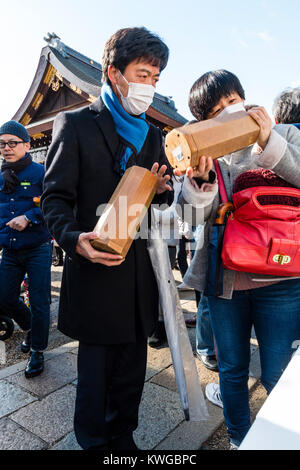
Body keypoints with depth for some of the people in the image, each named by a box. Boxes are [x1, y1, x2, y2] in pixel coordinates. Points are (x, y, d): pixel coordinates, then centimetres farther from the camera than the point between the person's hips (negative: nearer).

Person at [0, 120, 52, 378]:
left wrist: (29, 217, -21)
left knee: (39, 303, 0)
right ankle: (31, 329, 41)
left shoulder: (40, 172, -5)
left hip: (38, 249, -5)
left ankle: (37, 352, 19)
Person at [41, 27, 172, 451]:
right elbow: (55, 196, -6)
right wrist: (74, 238, -25)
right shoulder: (76, 125, -1)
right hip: (96, 270, -5)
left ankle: (123, 439, 41)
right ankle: (94, 442, 36)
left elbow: (164, 198, 17)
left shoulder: (152, 136, 16)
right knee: (95, 374, 10)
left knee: (132, 372, 18)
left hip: (140, 272, 6)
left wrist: (161, 188, -7)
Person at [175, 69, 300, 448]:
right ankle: (238, 438, 44)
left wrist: (268, 143, -15)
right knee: (231, 370, 17)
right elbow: (192, 219, -3)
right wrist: (198, 181, -22)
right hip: (223, 279, 2)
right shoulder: (204, 154, 6)